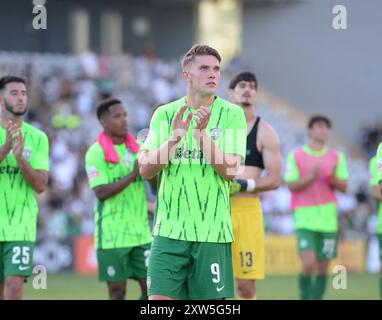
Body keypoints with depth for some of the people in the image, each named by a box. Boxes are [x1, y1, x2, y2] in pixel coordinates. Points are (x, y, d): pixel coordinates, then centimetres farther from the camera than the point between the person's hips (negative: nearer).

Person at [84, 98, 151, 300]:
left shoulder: (138, 147, 8)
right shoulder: (96, 153, -7)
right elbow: (101, 192, -17)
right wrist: (133, 174, -23)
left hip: (140, 231, 5)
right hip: (112, 235, -5)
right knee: (117, 290, -1)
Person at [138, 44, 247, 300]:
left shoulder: (232, 114, 0)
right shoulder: (165, 114, 6)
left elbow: (230, 171, -9)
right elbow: (146, 169, -2)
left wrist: (201, 134, -20)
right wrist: (174, 137, -18)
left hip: (212, 231, -1)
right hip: (169, 229, 1)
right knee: (159, 299, -7)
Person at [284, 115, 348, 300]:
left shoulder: (337, 157, 8)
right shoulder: (295, 156, 2)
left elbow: (344, 188, 5)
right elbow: (291, 186, -4)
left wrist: (333, 178, -15)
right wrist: (311, 176, -19)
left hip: (328, 218, 3)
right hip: (304, 217, -3)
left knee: (323, 268, 2)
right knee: (309, 264, -15)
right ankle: (305, 297, 3)